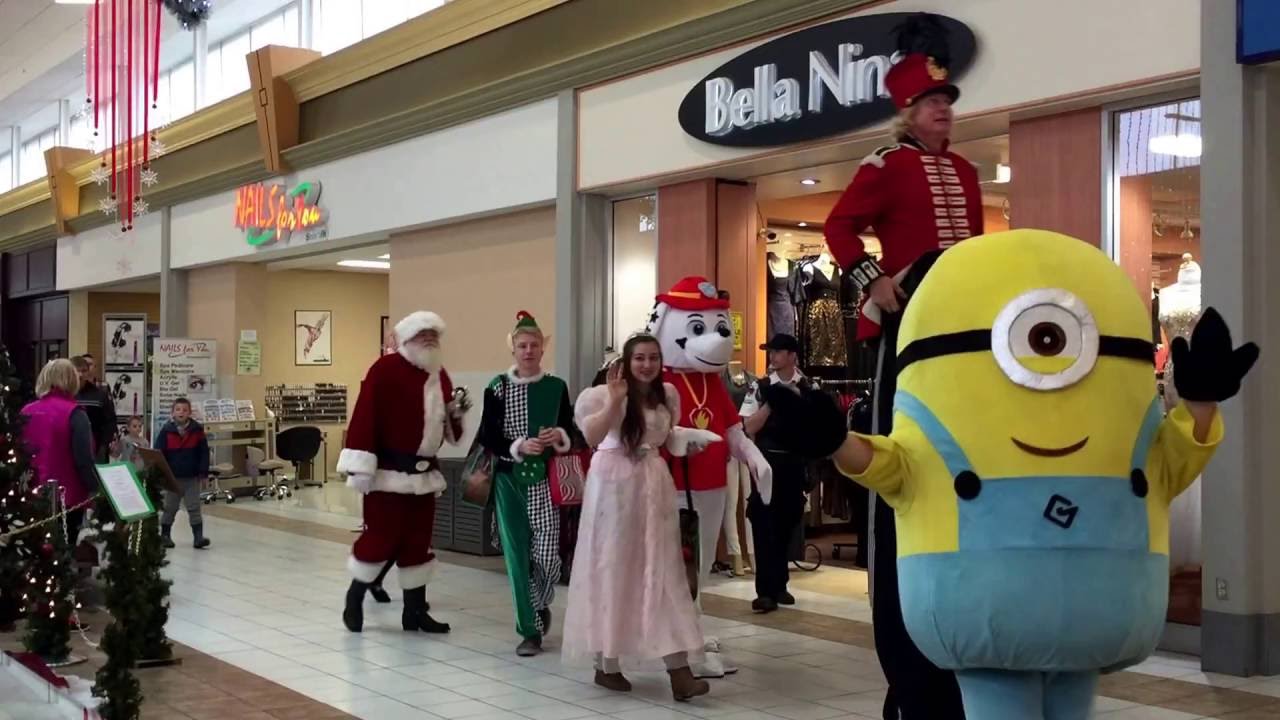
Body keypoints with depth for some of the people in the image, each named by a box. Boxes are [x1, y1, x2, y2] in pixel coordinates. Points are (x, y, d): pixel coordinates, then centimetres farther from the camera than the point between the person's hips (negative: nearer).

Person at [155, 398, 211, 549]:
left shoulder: (197, 430, -4)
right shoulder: (166, 430, -5)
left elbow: (204, 453, -1)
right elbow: (158, 453, -4)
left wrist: (204, 473, -4)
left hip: (192, 477, 0)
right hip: (172, 477, 0)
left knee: (194, 508, -1)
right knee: (169, 508, 12)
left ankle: (198, 537, -1)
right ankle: (165, 535, 23)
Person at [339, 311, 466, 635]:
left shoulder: (439, 376, 12)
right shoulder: (385, 369, -12)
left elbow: (448, 430, 21)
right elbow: (365, 416, -18)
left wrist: (454, 412, -2)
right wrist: (361, 466, -22)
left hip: (424, 474, 7)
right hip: (388, 472, -7)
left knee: (418, 542, 10)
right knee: (381, 536, -3)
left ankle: (415, 610, 18)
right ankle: (354, 600, 17)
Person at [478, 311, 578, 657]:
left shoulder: (557, 387, 4)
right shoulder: (497, 387, 1)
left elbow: (572, 431, 8)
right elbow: (487, 437, -2)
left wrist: (560, 436, -14)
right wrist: (518, 446, -17)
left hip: (545, 480, 0)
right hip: (509, 480, 0)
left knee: (547, 555, -6)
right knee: (517, 555, 0)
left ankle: (540, 605, 27)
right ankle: (530, 630, 12)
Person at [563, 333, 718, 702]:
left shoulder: (668, 395, 7)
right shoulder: (607, 394, -9)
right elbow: (592, 438, -24)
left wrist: (689, 442, 5)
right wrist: (614, 400, -31)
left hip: (654, 485, 4)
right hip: (614, 485, -4)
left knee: (663, 572, 0)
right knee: (612, 571, 4)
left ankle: (679, 671, -2)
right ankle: (606, 663, 18)